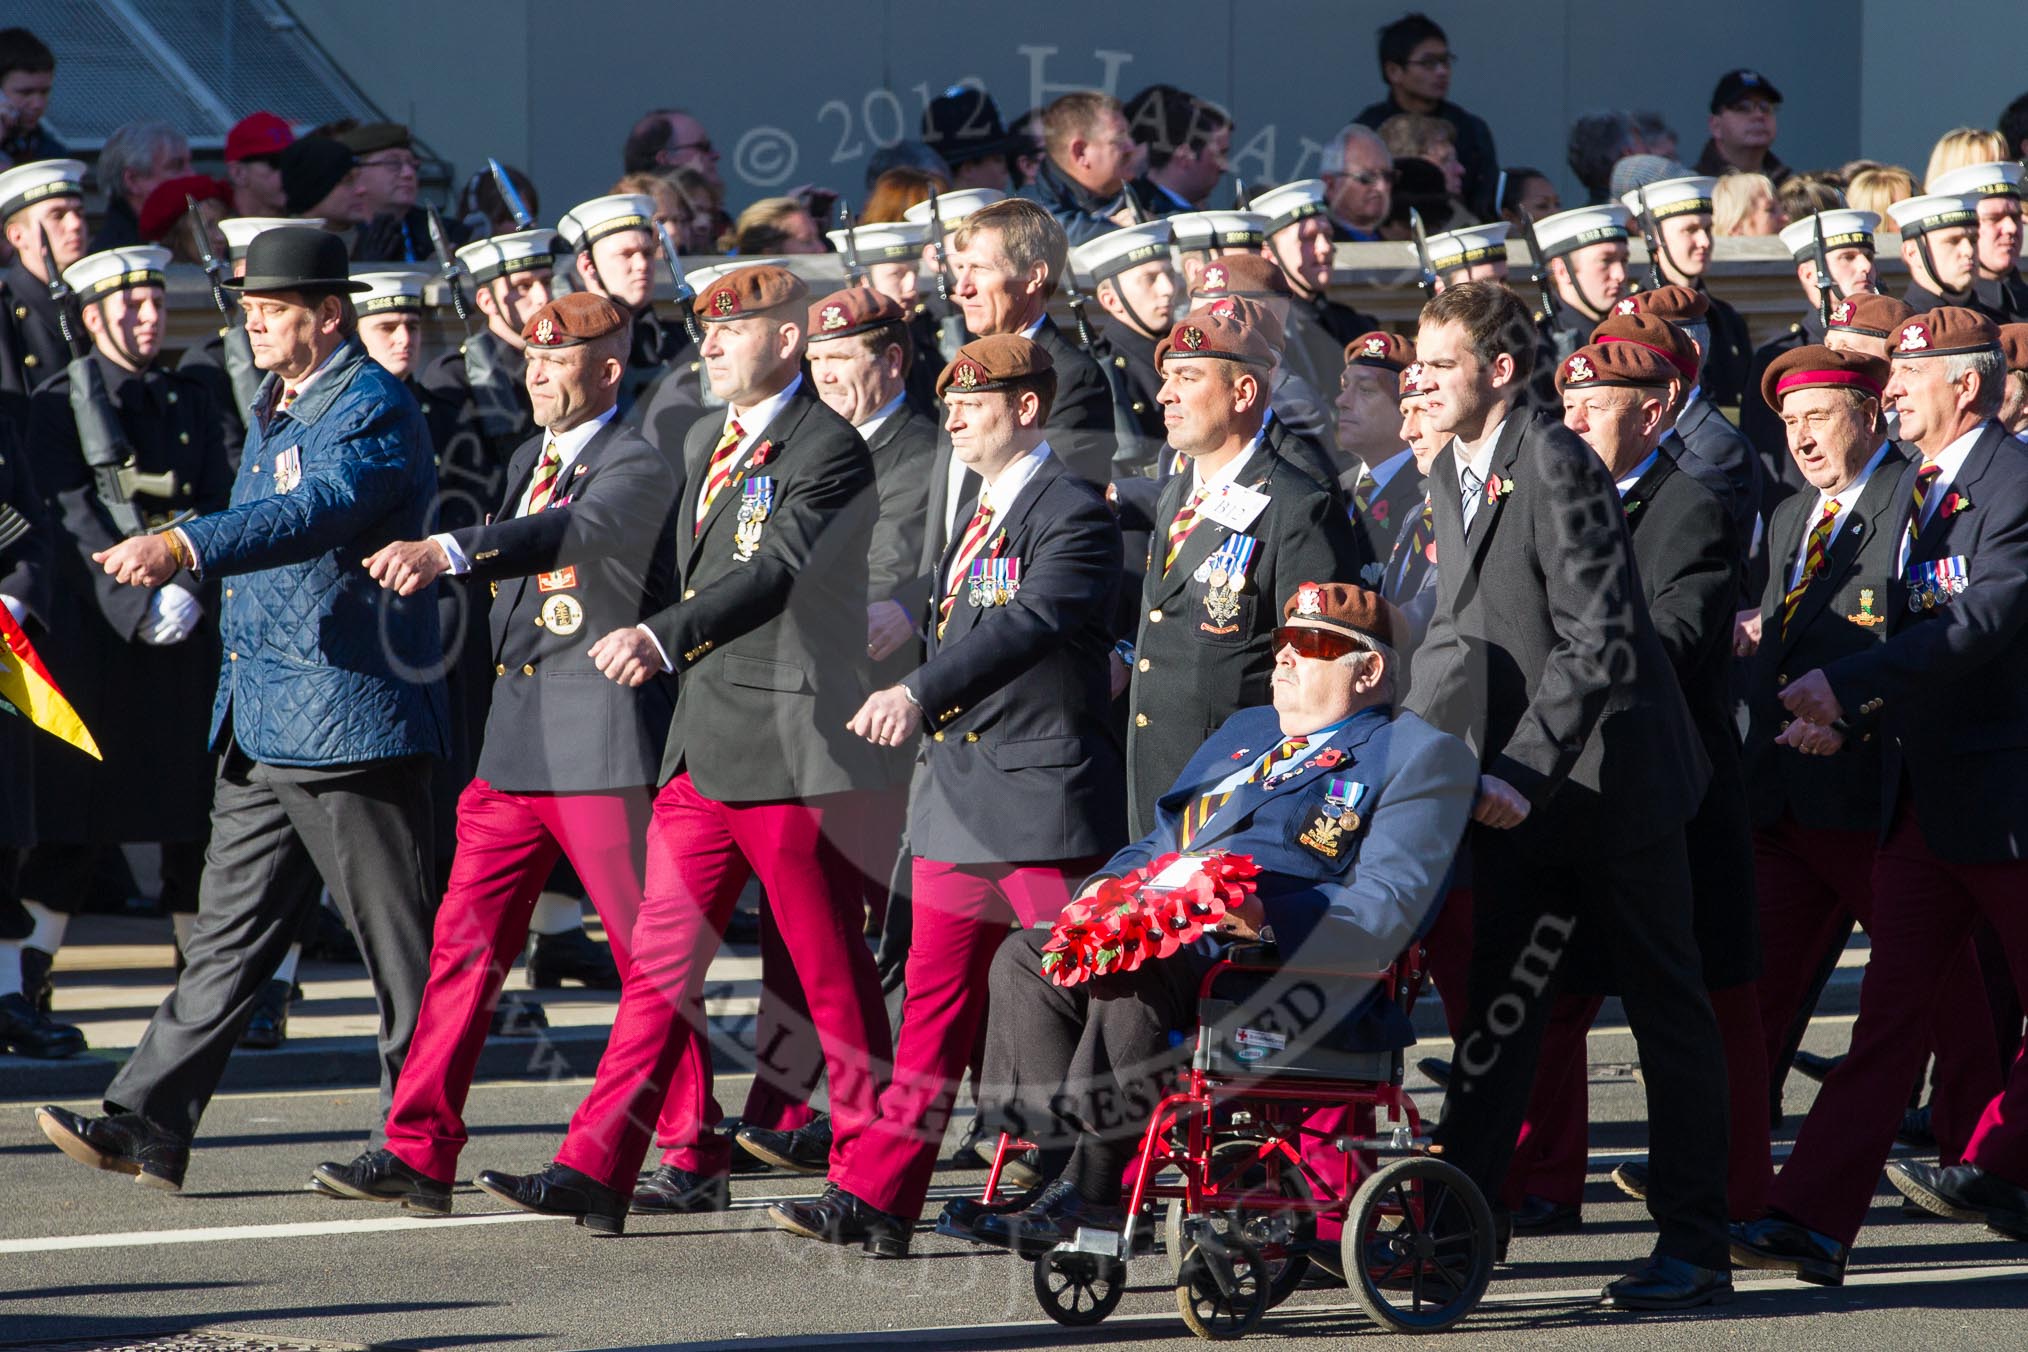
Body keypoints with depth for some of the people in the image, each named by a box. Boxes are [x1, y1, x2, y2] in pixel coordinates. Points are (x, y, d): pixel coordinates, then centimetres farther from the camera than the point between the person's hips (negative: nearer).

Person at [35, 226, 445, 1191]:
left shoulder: (372, 412, -14)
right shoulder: (273, 409, 17)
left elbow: (316, 513, -31)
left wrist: (183, 548, -42)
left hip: (351, 716, -9)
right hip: (261, 727, 9)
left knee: (400, 948, -1)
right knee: (229, 930, 7)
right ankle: (150, 1124, 5)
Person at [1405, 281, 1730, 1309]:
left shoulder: (1556, 466, -18)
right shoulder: (1450, 476, 10)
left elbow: (1600, 645, -23)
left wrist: (1524, 770, -27)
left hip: (1612, 777, -7)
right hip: (1515, 790, 8)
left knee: (1666, 1006, 2)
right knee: (1500, 1004, 5)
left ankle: (1694, 1242, 6)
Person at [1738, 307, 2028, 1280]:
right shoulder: (1917, 487, 15)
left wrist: (1846, 686, -27)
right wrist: (1843, 718, 1)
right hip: (1921, 790, 8)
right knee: (1890, 1014, 2)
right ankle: (1813, 1220, -5)